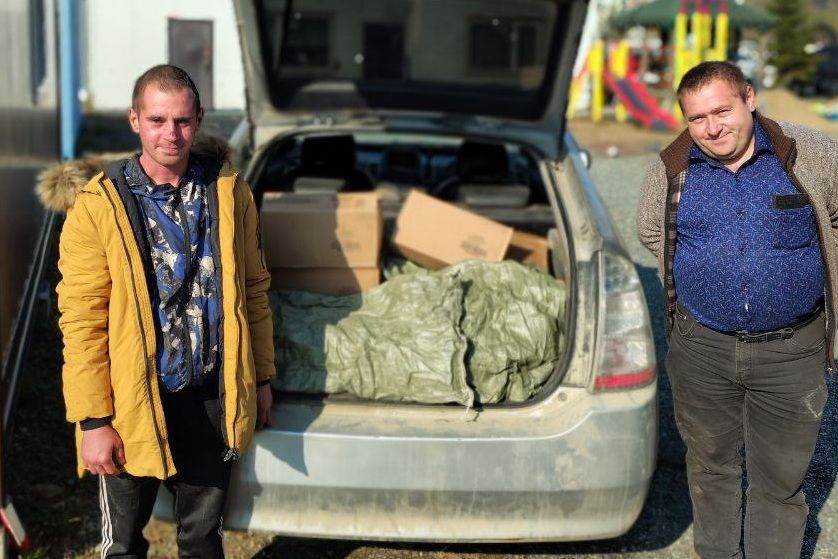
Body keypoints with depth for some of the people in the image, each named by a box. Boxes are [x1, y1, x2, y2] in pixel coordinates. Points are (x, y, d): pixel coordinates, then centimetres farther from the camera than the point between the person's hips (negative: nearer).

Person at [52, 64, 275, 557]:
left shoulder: (229, 190, -1)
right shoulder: (98, 206, -12)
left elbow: (254, 288, 8)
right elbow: (82, 322, -12)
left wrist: (262, 378, 9)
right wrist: (94, 421, -13)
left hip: (213, 398, 3)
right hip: (134, 405, -2)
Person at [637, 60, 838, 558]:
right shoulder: (671, 170, -4)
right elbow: (652, 230, 15)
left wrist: (785, 272, 4)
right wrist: (704, 273, 6)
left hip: (791, 350, -1)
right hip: (702, 348, 2)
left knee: (781, 479, 11)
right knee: (711, 466, 18)